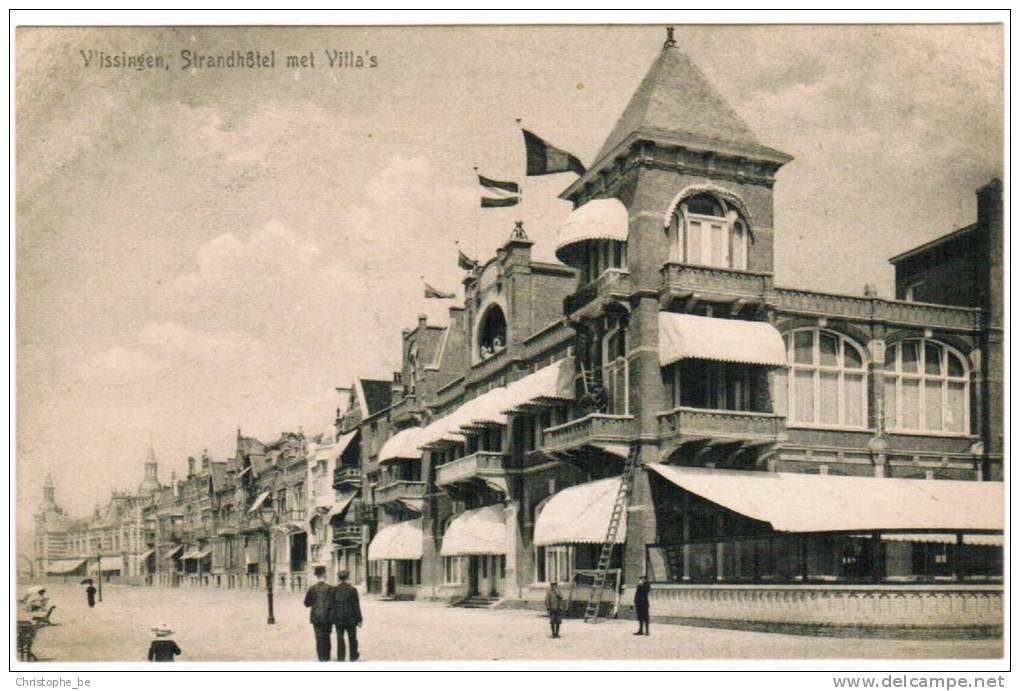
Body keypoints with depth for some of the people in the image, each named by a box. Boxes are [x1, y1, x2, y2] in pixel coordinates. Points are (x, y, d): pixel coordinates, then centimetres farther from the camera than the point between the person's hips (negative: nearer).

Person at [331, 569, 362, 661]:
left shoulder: (334, 589, -4)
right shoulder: (352, 589, -9)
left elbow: (331, 605, 0)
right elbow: (356, 605, -8)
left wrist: (332, 618, 8)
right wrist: (359, 619, -1)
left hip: (338, 618, 1)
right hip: (350, 618, -1)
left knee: (340, 638, 5)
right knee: (352, 637, 13)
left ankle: (341, 658, 2)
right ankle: (353, 656, 24)